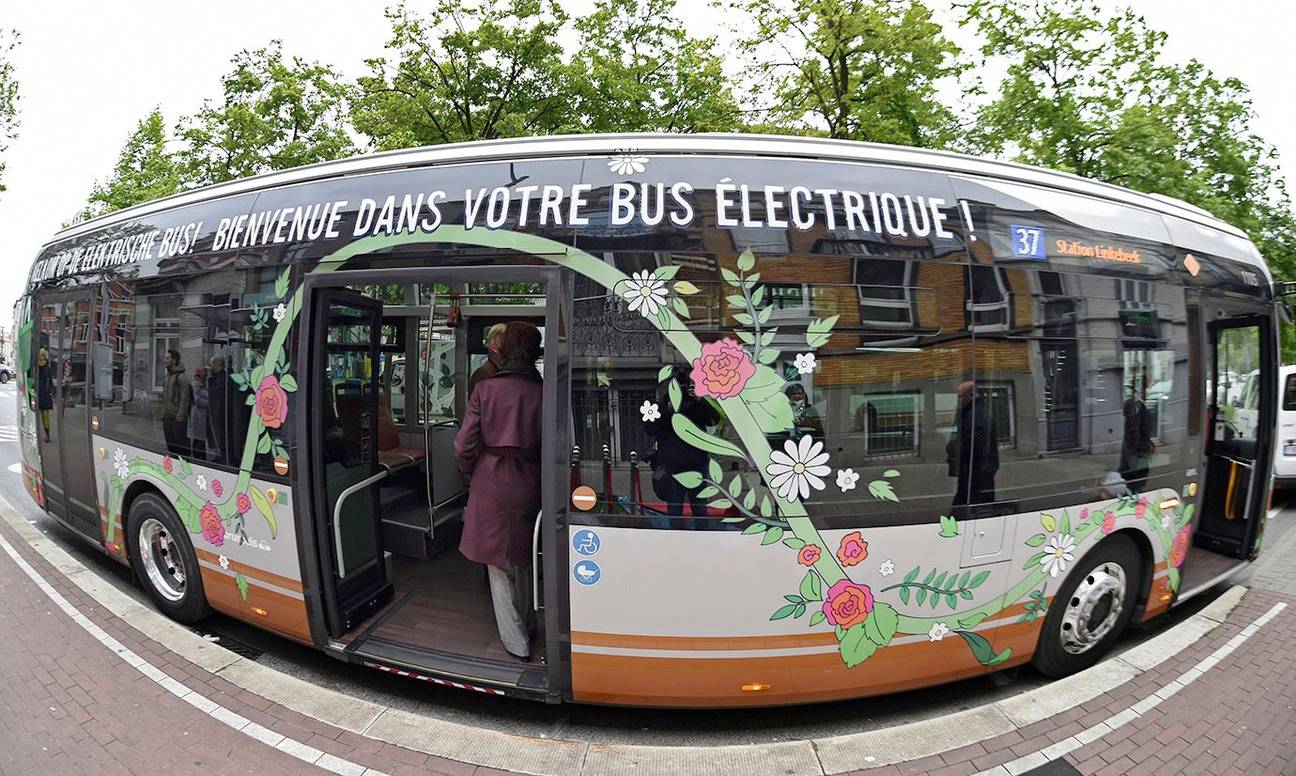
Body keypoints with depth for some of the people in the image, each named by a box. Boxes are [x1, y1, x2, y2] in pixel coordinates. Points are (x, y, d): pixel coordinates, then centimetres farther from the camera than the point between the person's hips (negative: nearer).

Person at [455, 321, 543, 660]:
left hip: (491, 480, -1)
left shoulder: (485, 388, -7)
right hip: (529, 482, 1)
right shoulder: (542, 392, -8)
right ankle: (526, 624, 37)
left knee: (498, 563, 11)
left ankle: (516, 642, 15)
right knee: (523, 557, 21)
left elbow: (464, 445, -6)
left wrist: (469, 476, 11)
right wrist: (542, 477, 9)